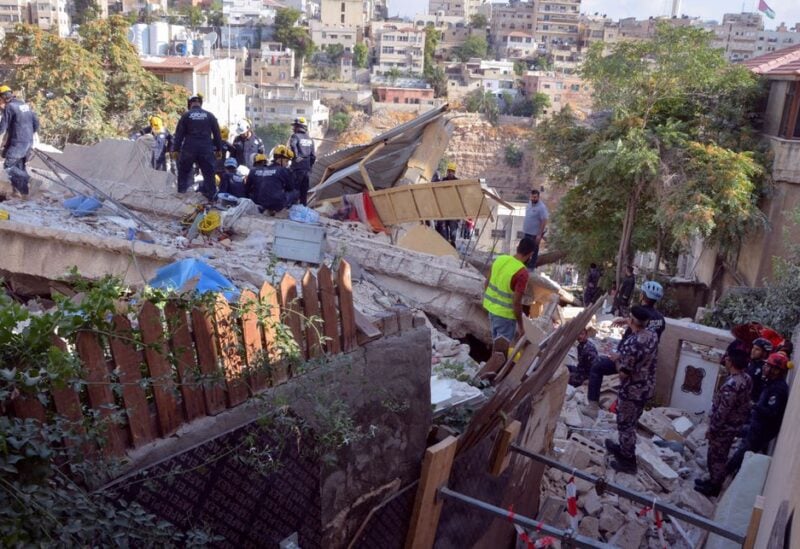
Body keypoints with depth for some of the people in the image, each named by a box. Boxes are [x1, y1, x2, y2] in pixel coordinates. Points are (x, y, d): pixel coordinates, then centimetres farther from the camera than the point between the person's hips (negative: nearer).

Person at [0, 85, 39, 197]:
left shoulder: (9, 107, -13)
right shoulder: (25, 104, 11)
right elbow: (36, 122, 15)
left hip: (17, 142, -8)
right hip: (29, 142, 8)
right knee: (20, 166, 15)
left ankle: (29, 180, -11)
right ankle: (22, 191, 16)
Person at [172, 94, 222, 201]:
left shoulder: (186, 115, 1)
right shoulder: (210, 116, 6)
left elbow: (179, 134, -1)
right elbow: (217, 134, 7)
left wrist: (176, 149, 3)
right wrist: (219, 148, 13)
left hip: (189, 149, -1)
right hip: (206, 150, 1)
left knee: (183, 172, 15)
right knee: (209, 174, 7)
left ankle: (181, 194, 16)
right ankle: (211, 196, 6)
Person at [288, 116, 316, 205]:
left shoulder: (295, 136, -4)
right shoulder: (310, 139, 15)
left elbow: (292, 145, -28)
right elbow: (313, 155, 15)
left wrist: (296, 156, -19)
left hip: (297, 168, -6)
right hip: (307, 168, 6)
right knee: (304, 190, 12)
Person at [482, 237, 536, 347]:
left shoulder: (500, 259, -4)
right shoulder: (522, 273, -25)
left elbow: (487, 283, 7)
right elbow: (516, 303, -23)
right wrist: (520, 325, -12)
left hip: (491, 306, 7)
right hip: (505, 314, -7)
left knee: (497, 340, 26)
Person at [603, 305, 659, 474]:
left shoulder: (629, 345, -32)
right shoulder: (653, 335, -5)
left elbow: (624, 374, -25)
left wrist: (617, 360, -6)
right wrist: (627, 323, 22)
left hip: (632, 391, -8)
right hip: (647, 387, 8)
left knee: (625, 424, 10)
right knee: (630, 422, 26)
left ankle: (628, 461, 23)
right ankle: (623, 449, 45)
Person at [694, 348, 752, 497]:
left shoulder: (731, 384, -32)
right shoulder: (747, 378, -2)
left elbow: (722, 411, -26)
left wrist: (711, 429, -17)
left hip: (725, 427, -9)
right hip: (735, 424, 9)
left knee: (716, 457, 9)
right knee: (720, 456, 23)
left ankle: (713, 487, 23)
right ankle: (714, 481, 38)